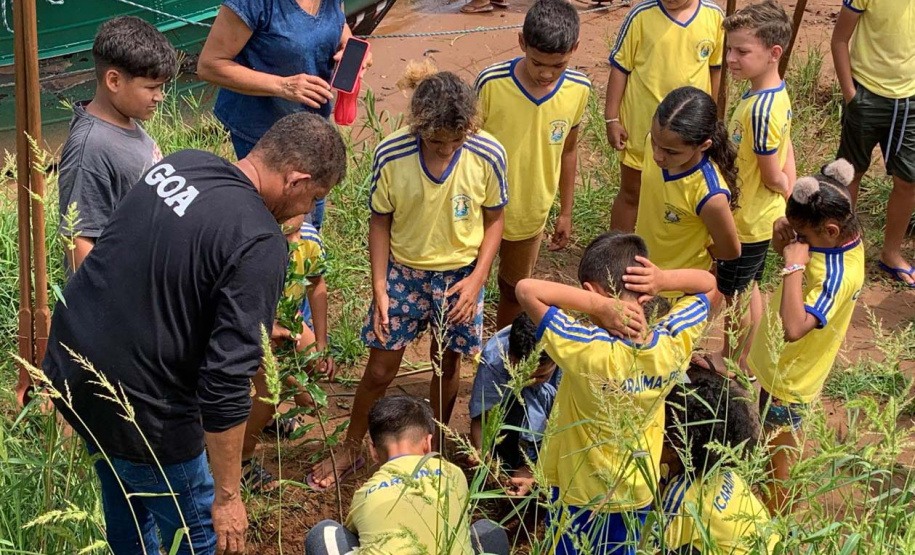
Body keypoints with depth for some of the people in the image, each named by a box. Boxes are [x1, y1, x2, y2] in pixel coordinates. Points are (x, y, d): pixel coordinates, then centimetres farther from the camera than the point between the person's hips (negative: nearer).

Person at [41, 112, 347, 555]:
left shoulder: (179, 163, 1)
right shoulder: (259, 244, -23)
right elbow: (226, 383, -25)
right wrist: (228, 496, -15)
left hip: (67, 365, 8)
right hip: (137, 407, -8)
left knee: (125, 498, 30)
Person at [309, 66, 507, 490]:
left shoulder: (487, 156, -21)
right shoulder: (391, 155, -22)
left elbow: (493, 219, -5)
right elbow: (380, 221, -8)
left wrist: (477, 278, -13)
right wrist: (379, 287, -10)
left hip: (459, 274, 1)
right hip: (403, 270, 0)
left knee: (446, 364, 17)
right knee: (380, 370, 8)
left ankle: (435, 443, 41)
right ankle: (350, 449, 30)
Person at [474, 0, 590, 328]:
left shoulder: (579, 89, -15)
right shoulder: (491, 84, -26)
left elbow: (567, 150, 1)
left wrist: (565, 212, 8)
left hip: (531, 213, 3)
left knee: (515, 289, 24)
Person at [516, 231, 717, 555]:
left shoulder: (590, 351, -33)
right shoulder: (675, 343, -19)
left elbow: (527, 289, -33)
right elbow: (707, 283, -1)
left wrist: (598, 305, -34)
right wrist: (665, 280, -21)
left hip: (578, 494, -4)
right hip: (637, 494, 4)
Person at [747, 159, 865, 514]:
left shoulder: (838, 277, -37)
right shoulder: (838, 241, -11)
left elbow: (794, 328, -49)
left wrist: (794, 264, -44)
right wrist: (784, 241, -16)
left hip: (787, 379, -9)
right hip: (775, 362, 9)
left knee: (778, 451, 16)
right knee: (781, 441, 30)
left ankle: (777, 507, 38)